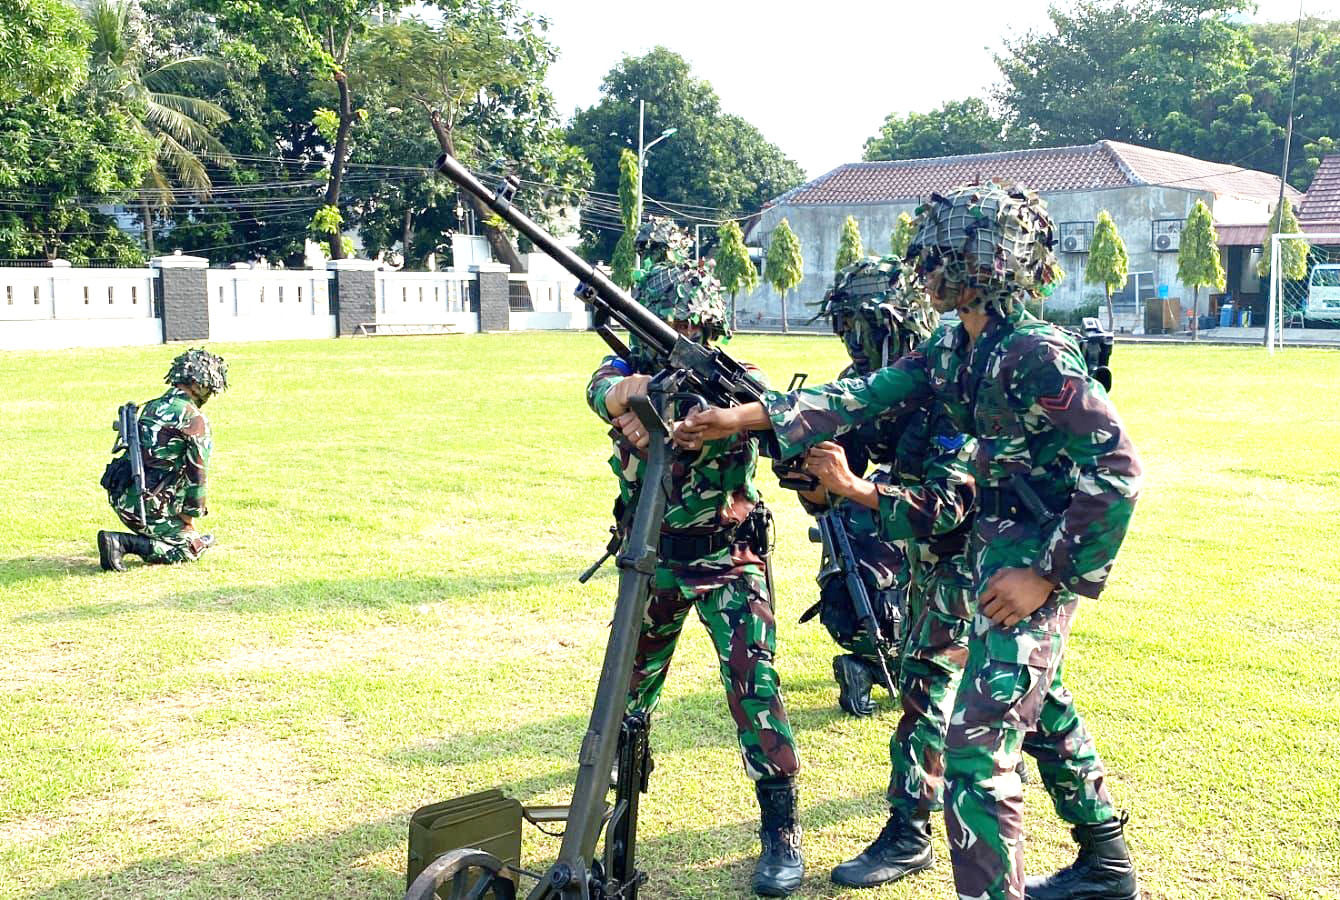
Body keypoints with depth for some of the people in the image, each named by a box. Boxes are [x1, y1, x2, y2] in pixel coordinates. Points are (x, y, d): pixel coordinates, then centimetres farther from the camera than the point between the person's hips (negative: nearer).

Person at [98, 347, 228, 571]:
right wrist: (190, 518, 4)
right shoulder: (195, 419, -8)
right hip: (145, 503, -9)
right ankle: (122, 542, -13)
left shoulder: (152, 406, 18)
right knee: (190, 549, 1)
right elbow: (197, 475, -7)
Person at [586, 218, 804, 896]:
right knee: (633, 677, 20)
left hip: (728, 559, -3)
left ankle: (781, 827, -6)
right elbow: (609, 390, -29)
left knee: (752, 681, -16)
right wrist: (652, 386, -53)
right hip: (654, 557, 4)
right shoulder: (630, 369, -6)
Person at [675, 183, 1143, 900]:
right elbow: (866, 397, 2)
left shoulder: (1035, 355, -23)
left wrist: (1049, 572, -22)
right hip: (997, 546, 10)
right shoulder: (955, 348, 4)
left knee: (976, 746, -11)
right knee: (1040, 707, 24)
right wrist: (744, 416, -5)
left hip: (1033, 564, -10)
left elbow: (1118, 469, -23)